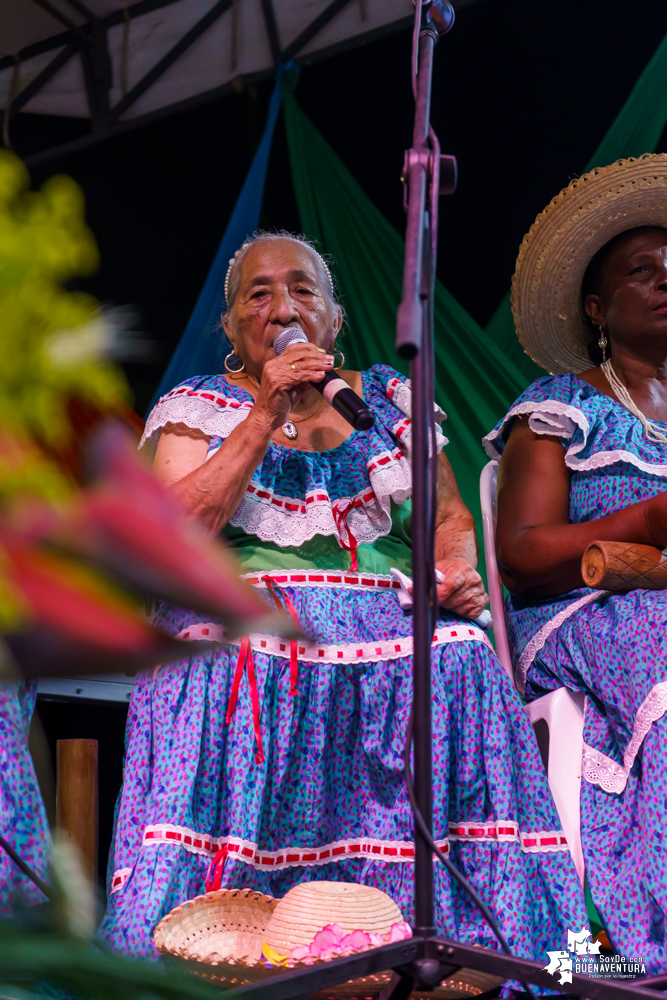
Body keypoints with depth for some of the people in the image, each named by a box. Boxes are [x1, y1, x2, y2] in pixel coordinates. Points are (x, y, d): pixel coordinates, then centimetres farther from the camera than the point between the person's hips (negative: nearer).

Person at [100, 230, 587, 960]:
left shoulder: (390, 399, 18)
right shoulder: (197, 408, 10)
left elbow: (450, 517, 20)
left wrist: (457, 570, -5)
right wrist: (266, 417, -11)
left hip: (386, 623, 2)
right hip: (244, 629, -2)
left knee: (464, 666, -29)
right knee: (222, 678, -36)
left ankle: (453, 948, -26)